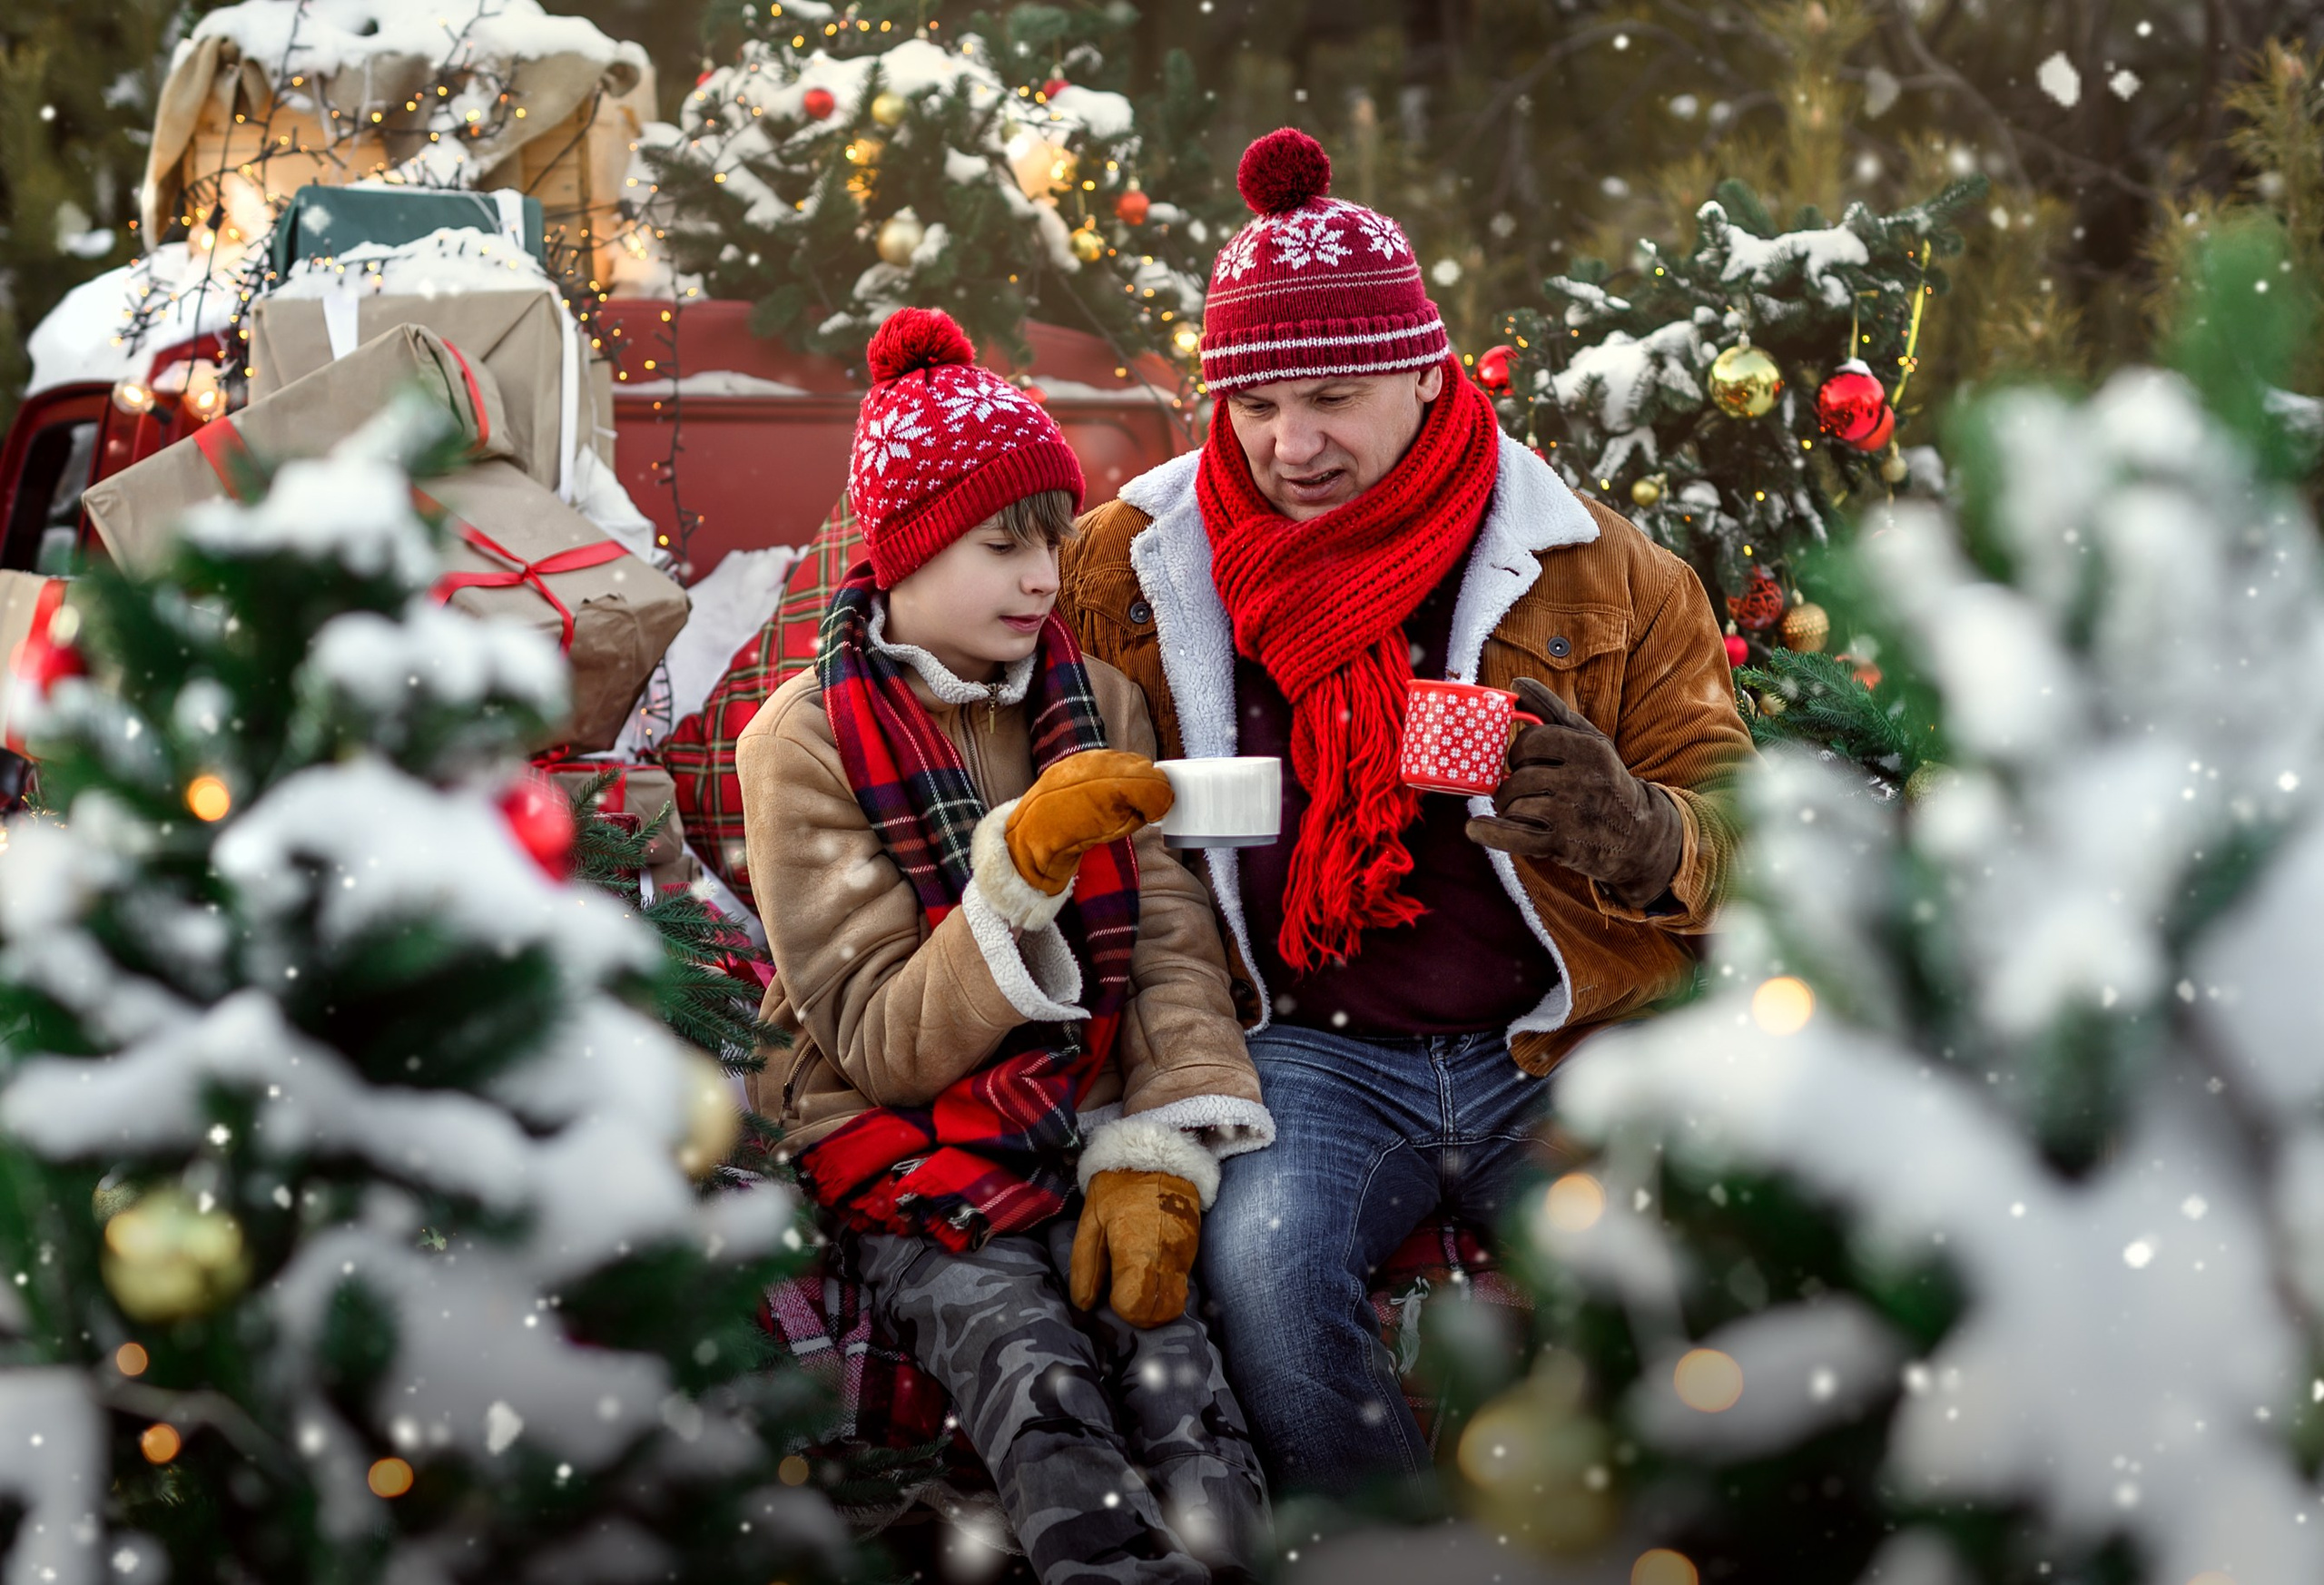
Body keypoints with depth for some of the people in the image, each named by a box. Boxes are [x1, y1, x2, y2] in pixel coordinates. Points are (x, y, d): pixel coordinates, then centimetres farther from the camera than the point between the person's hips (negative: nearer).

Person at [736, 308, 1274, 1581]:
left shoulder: (1098, 698, 9)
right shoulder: (806, 743, -4)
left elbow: (1170, 949, 2)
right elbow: (886, 1046, -9)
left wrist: (1153, 1161, -14)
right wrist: (1024, 868, -23)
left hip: (1088, 1134, 3)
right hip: (905, 1164, -3)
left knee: (1166, 1353, -28)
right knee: (1043, 1386, -31)